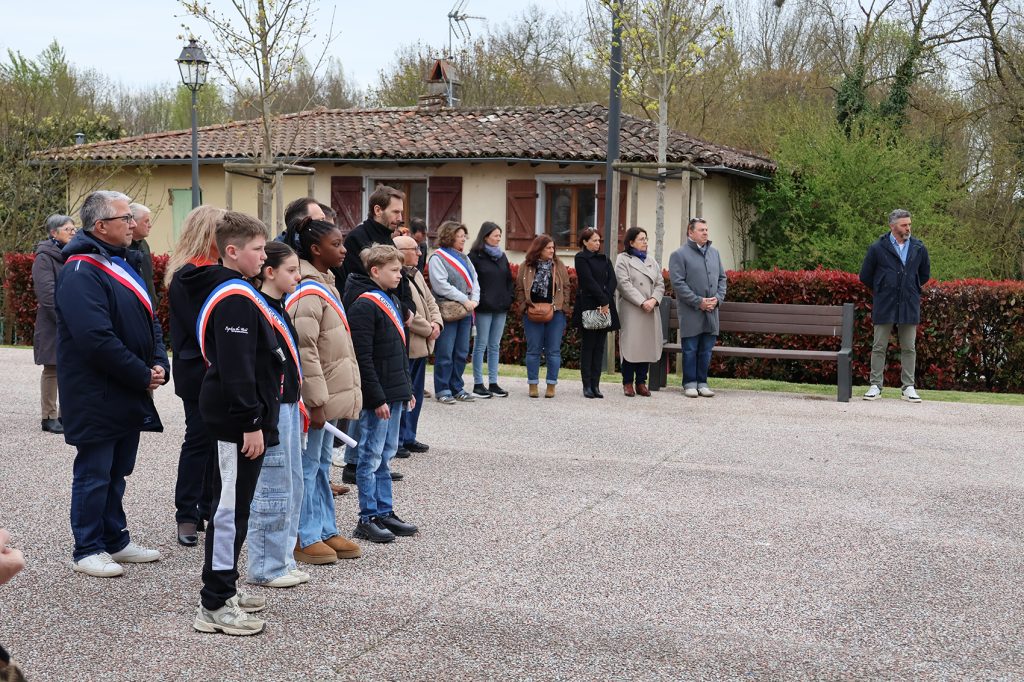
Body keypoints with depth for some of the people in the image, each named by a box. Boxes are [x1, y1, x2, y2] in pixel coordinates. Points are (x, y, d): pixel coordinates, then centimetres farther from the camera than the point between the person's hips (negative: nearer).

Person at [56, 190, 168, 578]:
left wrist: (159, 364, -2)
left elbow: (149, 321, 15)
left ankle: (116, 541, 28)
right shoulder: (81, 272, -18)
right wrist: (143, 376, -18)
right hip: (96, 397, -9)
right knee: (93, 474, 2)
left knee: (116, 472, 17)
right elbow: (97, 339, -26)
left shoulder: (125, 263, 13)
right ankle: (88, 551, 13)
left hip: (129, 395, 9)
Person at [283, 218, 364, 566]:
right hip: (315, 397, -10)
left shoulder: (324, 284, 14)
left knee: (322, 463, 17)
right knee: (308, 465, 0)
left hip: (329, 393, 10)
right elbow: (305, 351, -23)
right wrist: (316, 401, -23)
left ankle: (326, 530, 26)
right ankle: (304, 537, 9)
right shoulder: (307, 292, -19)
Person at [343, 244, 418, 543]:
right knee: (371, 456, -1)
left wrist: (407, 390, 19)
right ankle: (367, 518, 6)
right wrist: (377, 398, -20)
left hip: (393, 394, 9)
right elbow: (363, 357, -20)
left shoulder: (391, 300, 14)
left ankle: (385, 512, 22)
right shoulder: (364, 305, -16)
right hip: (376, 397, -9)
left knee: (385, 454, 15)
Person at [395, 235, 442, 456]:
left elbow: (430, 301, 18)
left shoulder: (416, 274, 15)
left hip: (421, 346, 10)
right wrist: (428, 330, -13)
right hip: (405, 346, -10)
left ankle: (408, 438, 26)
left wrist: (436, 323, 0)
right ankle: (395, 442, 4)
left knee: (415, 394, 16)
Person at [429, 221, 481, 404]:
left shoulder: (464, 258, 18)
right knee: (445, 353, -4)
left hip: (465, 312, 7)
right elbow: (441, 285, -15)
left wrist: (474, 300, -4)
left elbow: (474, 280, 16)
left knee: (462, 352, 9)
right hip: (447, 311, -7)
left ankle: (456, 387, 18)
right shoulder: (437, 258, -6)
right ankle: (442, 389, 3)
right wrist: (465, 300, -15)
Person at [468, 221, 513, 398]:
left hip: (500, 308, 6)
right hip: (483, 308, -6)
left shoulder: (502, 256, 14)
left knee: (494, 346, 9)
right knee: (481, 345, -1)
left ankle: (493, 383, 13)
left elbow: (509, 279, 18)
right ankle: (478, 384, 4)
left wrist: (509, 298, 7)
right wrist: (475, 300, -13)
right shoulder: (475, 256, -6)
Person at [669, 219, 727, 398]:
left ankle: (702, 382, 17)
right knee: (690, 349, 1)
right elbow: (678, 283, -10)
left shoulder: (714, 252, 15)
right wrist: (698, 302, -14)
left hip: (711, 312, 5)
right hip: (691, 312, -5)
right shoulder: (679, 254, -4)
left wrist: (718, 298, 1)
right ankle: (690, 383, 10)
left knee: (706, 350, 8)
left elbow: (722, 277, 18)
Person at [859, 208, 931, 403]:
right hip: (884, 306, -2)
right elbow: (865, 276, 7)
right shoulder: (878, 248, -4)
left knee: (909, 348, 5)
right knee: (879, 347, 2)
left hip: (909, 306, 2)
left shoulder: (918, 248, 5)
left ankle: (908, 387, 11)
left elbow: (925, 274, 21)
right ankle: (875, 385, 9)